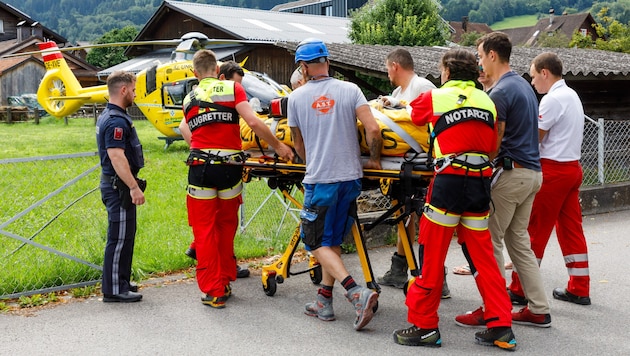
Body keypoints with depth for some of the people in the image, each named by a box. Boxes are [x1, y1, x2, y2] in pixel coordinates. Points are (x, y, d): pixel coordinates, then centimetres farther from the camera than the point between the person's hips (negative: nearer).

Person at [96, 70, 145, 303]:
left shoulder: (107, 116, 15)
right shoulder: (116, 121, -19)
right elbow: (117, 157, -26)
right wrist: (134, 187, -26)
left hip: (116, 185, 11)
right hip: (119, 186, -11)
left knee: (125, 234, 17)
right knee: (120, 237, -5)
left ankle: (121, 282, 26)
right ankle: (114, 290, 2)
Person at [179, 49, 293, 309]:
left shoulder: (189, 99, 12)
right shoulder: (232, 88, 2)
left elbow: (188, 134, 15)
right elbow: (253, 122, -9)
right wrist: (278, 146, -1)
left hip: (200, 167, 1)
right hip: (230, 167, 0)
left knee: (204, 230, 6)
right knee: (227, 227, 16)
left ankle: (213, 291, 7)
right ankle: (225, 282, 26)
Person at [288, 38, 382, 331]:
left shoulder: (296, 97, -1)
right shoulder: (350, 90, -1)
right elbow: (373, 129, -11)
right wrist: (374, 159, 5)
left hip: (319, 181, -3)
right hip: (350, 177, 3)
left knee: (318, 243, 6)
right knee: (333, 241, 17)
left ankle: (357, 293, -12)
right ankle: (324, 301, 20)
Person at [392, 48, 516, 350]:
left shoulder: (434, 98, 0)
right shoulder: (487, 102, 13)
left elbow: (411, 115, 17)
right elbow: (492, 146, 16)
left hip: (449, 181, -5)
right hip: (480, 183, 5)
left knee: (432, 257, 3)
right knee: (483, 257, 11)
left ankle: (423, 326, 10)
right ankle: (501, 327, 13)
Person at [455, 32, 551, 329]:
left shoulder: (500, 92, -15)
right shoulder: (524, 86, 15)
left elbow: (493, 145, -16)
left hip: (510, 173, -9)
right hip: (532, 172, 9)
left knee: (491, 241, -1)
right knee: (518, 239, 14)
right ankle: (538, 310, 16)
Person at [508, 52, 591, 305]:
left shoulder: (552, 99, -15)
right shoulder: (572, 96, 14)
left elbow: (533, 138, -15)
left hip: (553, 170, -9)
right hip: (572, 167, 9)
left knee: (535, 230, -3)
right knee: (571, 228, 11)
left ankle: (520, 288, 4)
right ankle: (579, 289, 16)